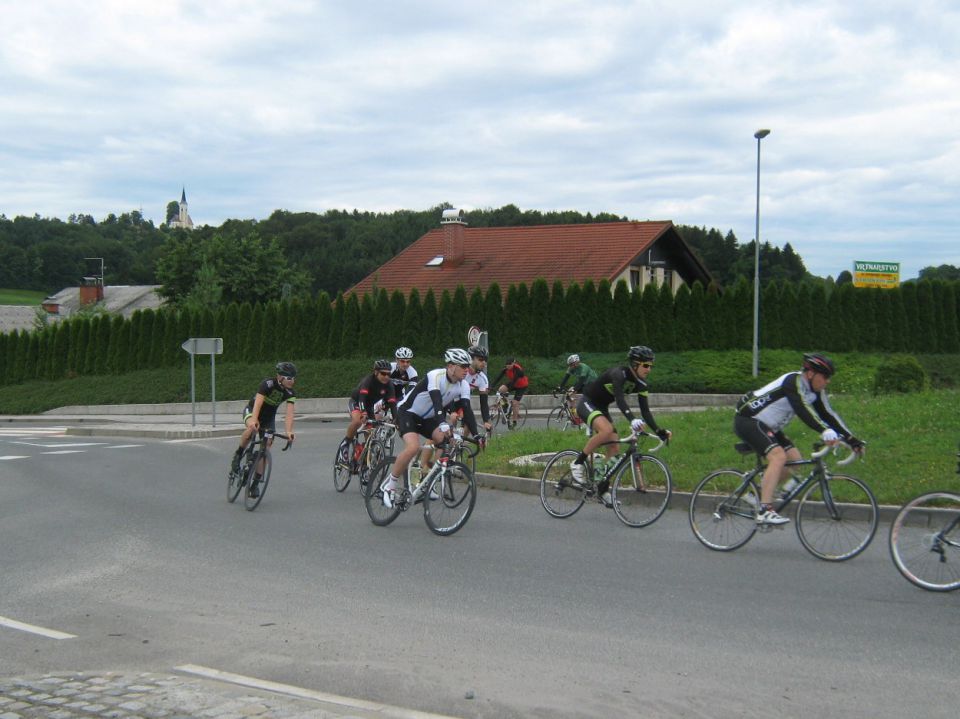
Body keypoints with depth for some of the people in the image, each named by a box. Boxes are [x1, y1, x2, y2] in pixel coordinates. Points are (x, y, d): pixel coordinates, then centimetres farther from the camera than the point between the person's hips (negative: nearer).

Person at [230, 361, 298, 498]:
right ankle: (238, 455, -14)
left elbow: (289, 413, -31)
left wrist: (288, 431, -48)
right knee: (252, 428, -38)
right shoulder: (268, 384, -31)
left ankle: (255, 484, 5)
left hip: (269, 417, 4)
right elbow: (258, 402, -43)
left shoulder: (290, 393, -20)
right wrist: (254, 420, -60)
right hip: (251, 410, -4)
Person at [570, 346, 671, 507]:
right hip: (587, 403, -8)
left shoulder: (641, 384, -6)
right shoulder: (618, 374, -29)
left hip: (602, 408, 8)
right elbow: (620, 399, -44)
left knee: (613, 448, -3)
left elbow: (645, 411, -7)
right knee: (606, 429, -35)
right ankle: (578, 463, -19)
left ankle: (603, 489, 9)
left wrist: (659, 431, -20)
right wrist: (632, 419, -59)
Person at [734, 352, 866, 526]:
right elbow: (802, 409, -39)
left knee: (795, 460, -1)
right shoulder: (794, 381, -24)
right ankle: (765, 511, -29)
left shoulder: (815, 391, 3)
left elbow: (828, 415, 3)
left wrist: (852, 440, -5)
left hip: (768, 427, 10)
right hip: (748, 419, -10)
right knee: (779, 456, -27)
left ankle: (762, 489, 16)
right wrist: (825, 431, -51)